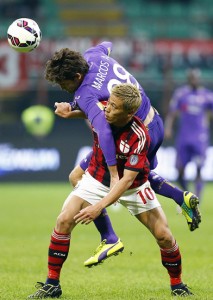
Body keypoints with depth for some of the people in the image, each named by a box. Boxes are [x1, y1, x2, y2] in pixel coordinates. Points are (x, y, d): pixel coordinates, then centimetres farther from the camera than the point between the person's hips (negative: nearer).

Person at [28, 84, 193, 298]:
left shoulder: (139, 137, -31)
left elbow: (127, 179, -33)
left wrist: (99, 206, -41)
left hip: (133, 186, -3)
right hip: (97, 179, 3)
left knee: (163, 235, -9)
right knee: (64, 221, -16)